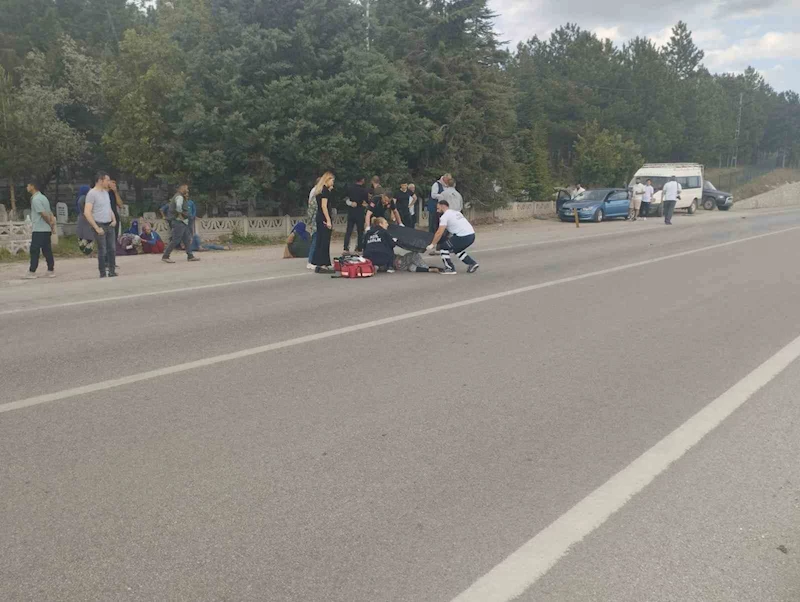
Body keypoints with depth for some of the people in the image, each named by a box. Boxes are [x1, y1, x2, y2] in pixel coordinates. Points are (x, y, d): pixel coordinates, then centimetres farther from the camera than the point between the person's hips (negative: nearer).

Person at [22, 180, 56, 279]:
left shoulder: (35, 199, -13)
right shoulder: (43, 197, 16)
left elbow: (43, 214, -19)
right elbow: (50, 213, 15)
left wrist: (50, 223, -6)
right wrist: (53, 224, 9)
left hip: (38, 230, -9)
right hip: (46, 230, 9)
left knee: (34, 251, -4)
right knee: (47, 250, 8)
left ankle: (32, 272, -1)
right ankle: (51, 271, 8)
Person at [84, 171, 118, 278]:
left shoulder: (105, 192, 14)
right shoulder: (92, 193, -10)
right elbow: (87, 212, -17)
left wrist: (114, 220, 6)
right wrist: (96, 228, -18)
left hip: (110, 225, 7)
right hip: (100, 225, -7)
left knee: (112, 249, 6)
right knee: (102, 251, -3)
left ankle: (112, 271, 15)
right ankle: (103, 274, 5)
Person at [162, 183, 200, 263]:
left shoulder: (181, 197, 18)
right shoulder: (179, 197, -14)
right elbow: (178, 206, -33)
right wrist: (180, 214, -23)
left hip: (183, 222, 11)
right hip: (179, 222, -11)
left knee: (187, 239, 10)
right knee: (175, 240, -8)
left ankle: (190, 256, 13)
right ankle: (165, 256, -4)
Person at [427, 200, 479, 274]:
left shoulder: (445, 216, -2)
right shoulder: (456, 212, 24)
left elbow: (439, 233, -9)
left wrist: (432, 245, -2)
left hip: (463, 237, -9)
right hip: (472, 235, 9)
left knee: (444, 247, 6)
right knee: (457, 249, 31)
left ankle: (450, 269, 7)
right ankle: (472, 264, 25)